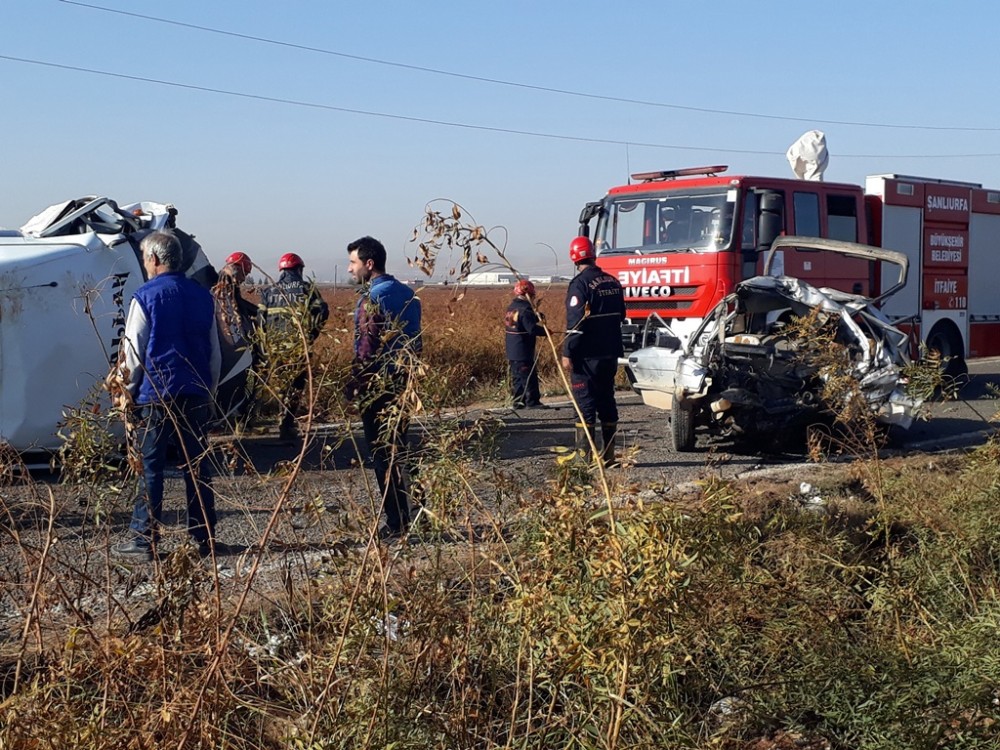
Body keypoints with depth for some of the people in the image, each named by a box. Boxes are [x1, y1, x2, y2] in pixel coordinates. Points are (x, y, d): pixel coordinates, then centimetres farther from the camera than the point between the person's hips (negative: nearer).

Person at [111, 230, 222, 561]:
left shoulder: (145, 297, -7)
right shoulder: (203, 296, 9)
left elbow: (134, 353, -7)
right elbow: (214, 352, 14)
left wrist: (128, 391, 5)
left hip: (157, 395, -5)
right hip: (196, 394, 5)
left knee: (150, 467, 0)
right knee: (197, 466, 10)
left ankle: (143, 540, 1)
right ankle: (203, 537, 13)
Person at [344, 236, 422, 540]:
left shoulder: (372, 298, -15)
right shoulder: (406, 293, 10)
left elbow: (367, 348, -19)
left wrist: (353, 384, -12)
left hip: (378, 387, -8)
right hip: (404, 383, 8)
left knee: (382, 455, -1)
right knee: (398, 450, 17)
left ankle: (396, 522, 1)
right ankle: (416, 513, 21)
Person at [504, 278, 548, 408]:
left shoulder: (511, 308, 12)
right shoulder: (524, 310, -18)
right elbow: (532, 328, -25)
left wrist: (536, 316, 10)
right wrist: (546, 331, -10)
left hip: (511, 351, 9)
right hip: (523, 352, -9)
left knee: (517, 377, 13)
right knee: (529, 376, -3)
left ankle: (518, 401, 17)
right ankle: (532, 401, 0)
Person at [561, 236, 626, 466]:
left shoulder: (580, 284, -12)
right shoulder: (613, 282, 10)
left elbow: (575, 322, -18)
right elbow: (621, 316, 19)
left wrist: (567, 353, -16)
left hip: (587, 355, -7)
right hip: (610, 353, 7)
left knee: (585, 403, -3)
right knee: (606, 401, 12)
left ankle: (585, 455, -5)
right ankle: (608, 455, 14)